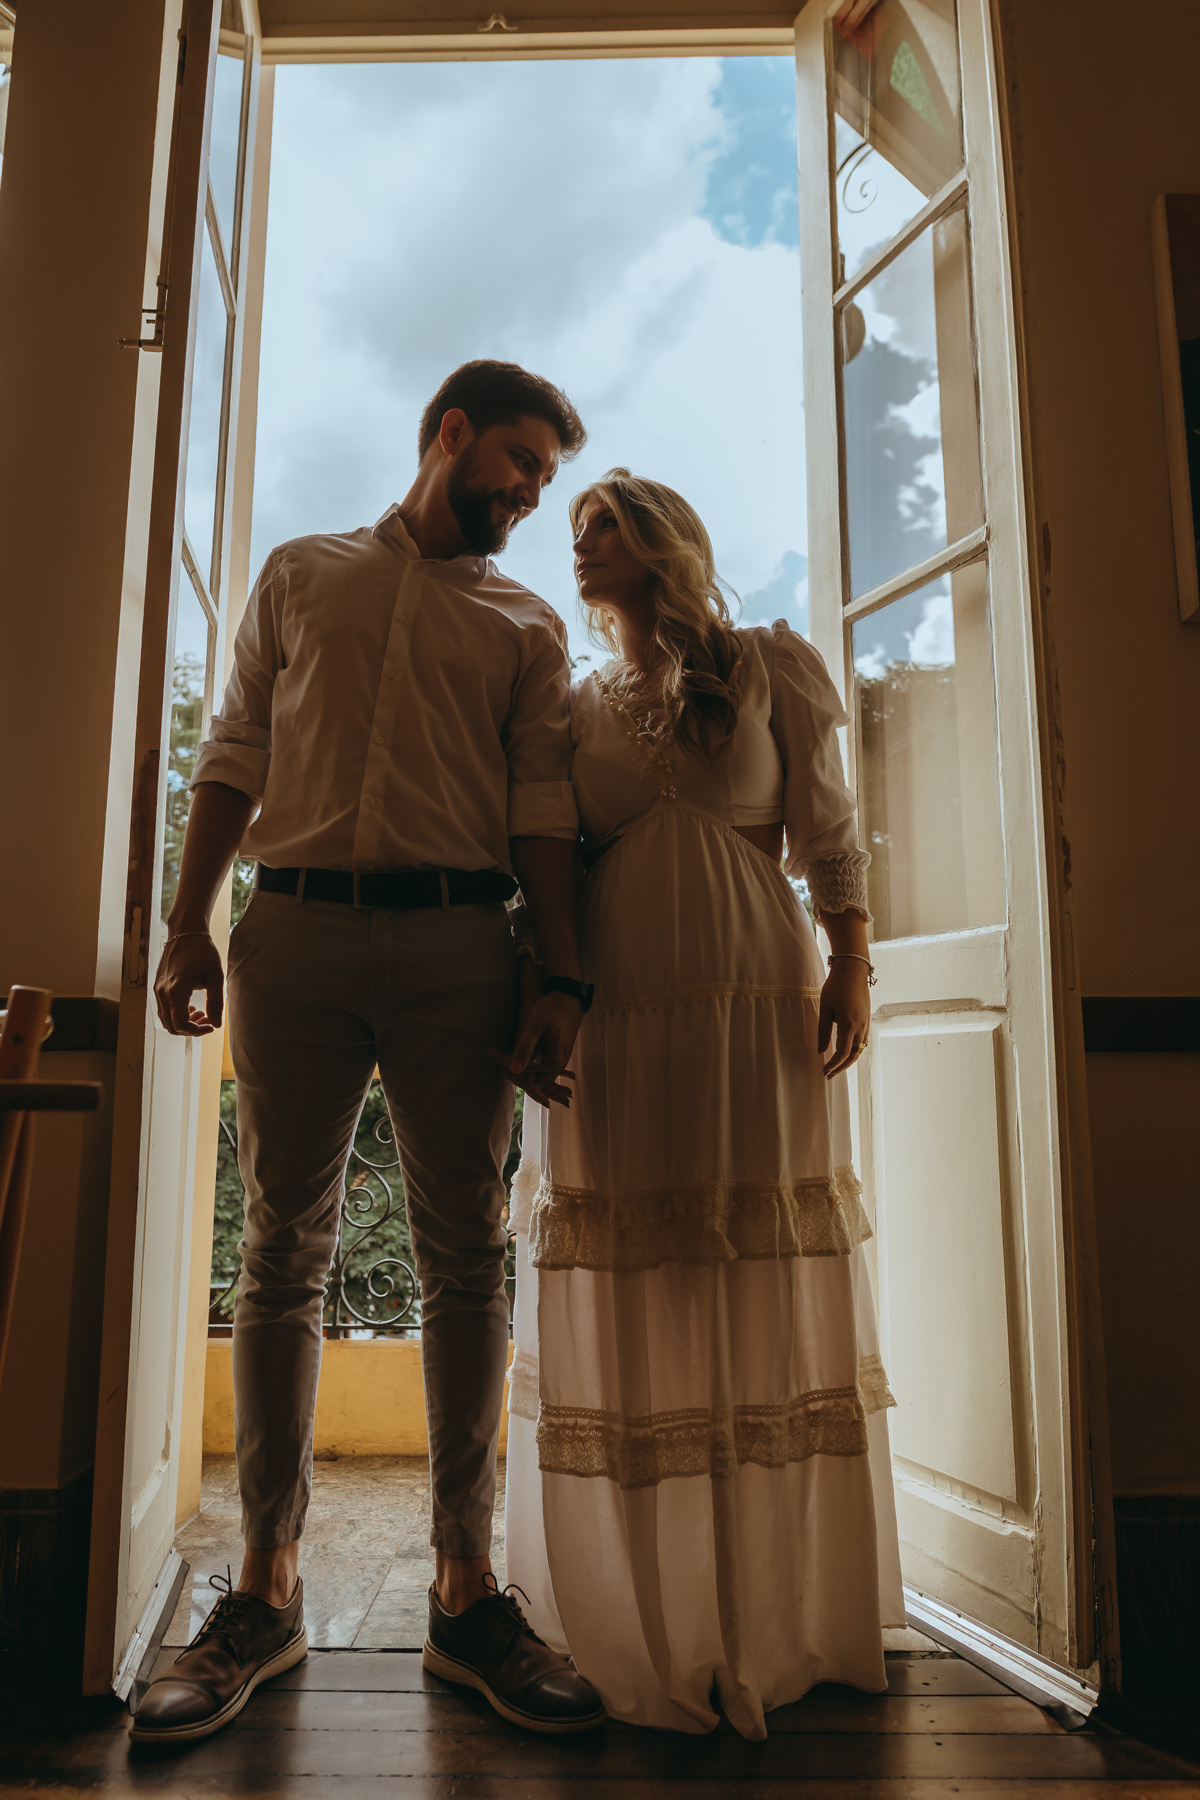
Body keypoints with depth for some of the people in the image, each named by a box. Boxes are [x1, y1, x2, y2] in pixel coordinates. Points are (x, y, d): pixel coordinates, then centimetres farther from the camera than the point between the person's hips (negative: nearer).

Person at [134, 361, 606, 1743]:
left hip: (457, 937, 0)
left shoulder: (526, 626, 18)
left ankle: (465, 1590, 9)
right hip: (294, 927, 0)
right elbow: (236, 759, 13)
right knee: (284, 1253, 2)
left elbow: (543, 809, 7)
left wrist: (563, 977, -5)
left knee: (465, 1259, -1)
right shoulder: (300, 576, 20)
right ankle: (265, 1587, 13)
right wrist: (189, 922, 2)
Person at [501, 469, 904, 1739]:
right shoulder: (574, 707, 15)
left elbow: (827, 834, 6)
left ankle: (773, 1611, 20)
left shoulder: (770, 667, 10)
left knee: (763, 1303, 3)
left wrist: (851, 966, -5)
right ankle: (637, 1616, 20)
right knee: (627, 1311, 4)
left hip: (755, 1011, -1)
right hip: (611, 1025, 2)